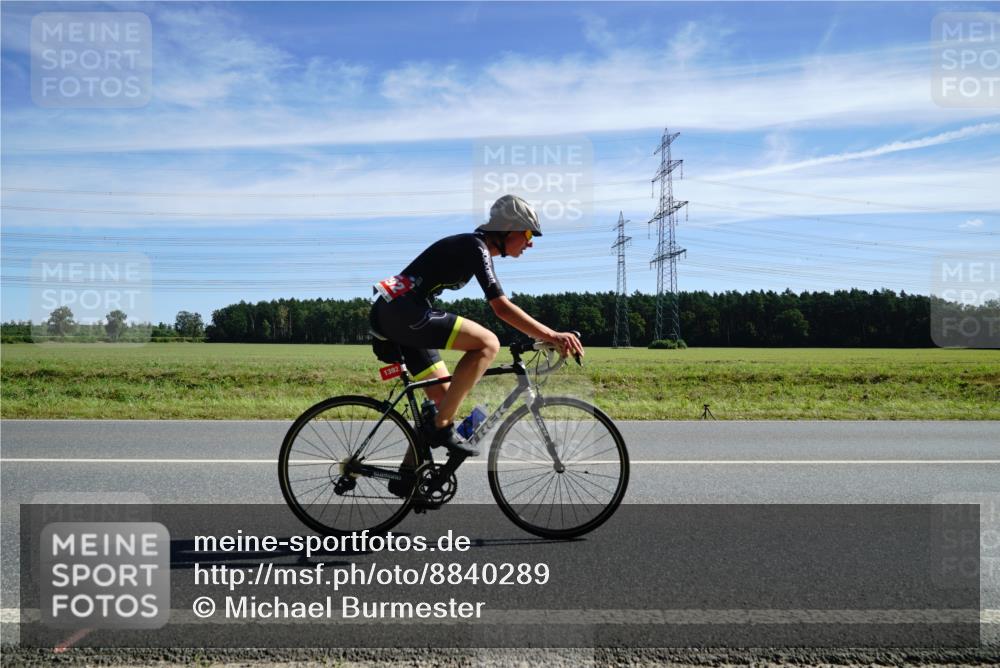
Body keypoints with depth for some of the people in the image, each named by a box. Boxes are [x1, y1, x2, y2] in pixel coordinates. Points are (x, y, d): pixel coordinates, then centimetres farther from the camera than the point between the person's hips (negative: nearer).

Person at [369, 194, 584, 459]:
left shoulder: (473, 247, 18)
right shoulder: (475, 247, -13)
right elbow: (502, 308, -22)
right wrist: (552, 336, -24)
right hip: (402, 311, -10)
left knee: (443, 397, 12)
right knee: (487, 343, -20)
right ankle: (442, 427, -14)